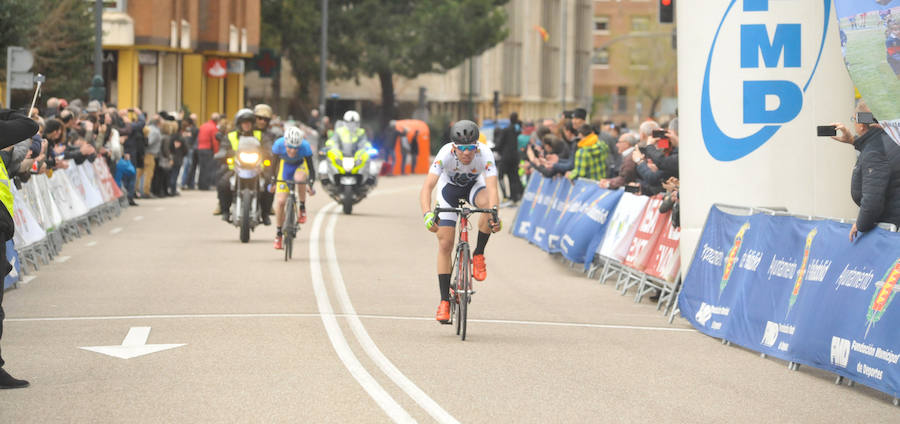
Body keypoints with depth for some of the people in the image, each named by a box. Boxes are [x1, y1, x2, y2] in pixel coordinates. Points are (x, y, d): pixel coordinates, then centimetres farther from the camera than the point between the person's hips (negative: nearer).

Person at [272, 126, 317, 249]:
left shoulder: (305, 147, -35)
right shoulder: (279, 144, -31)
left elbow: (311, 169, -31)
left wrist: (310, 185, -43)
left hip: (301, 165, -2)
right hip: (286, 165, 2)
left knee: (299, 178, -40)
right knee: (280, 201, -8)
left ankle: (302, 208, -15)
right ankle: (278, 233, 11)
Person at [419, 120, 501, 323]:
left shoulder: (485, 155, -34)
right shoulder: (445, 154, -35)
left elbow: (492, 188, -44)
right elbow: (427, 187, -42)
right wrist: (427, 215, -58)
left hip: (475, 185, 0)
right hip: (449, 187, 0)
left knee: (487, 203, -35)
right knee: (445, 244, -9)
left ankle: (478, 255, -14)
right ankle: (444, 301, -2)